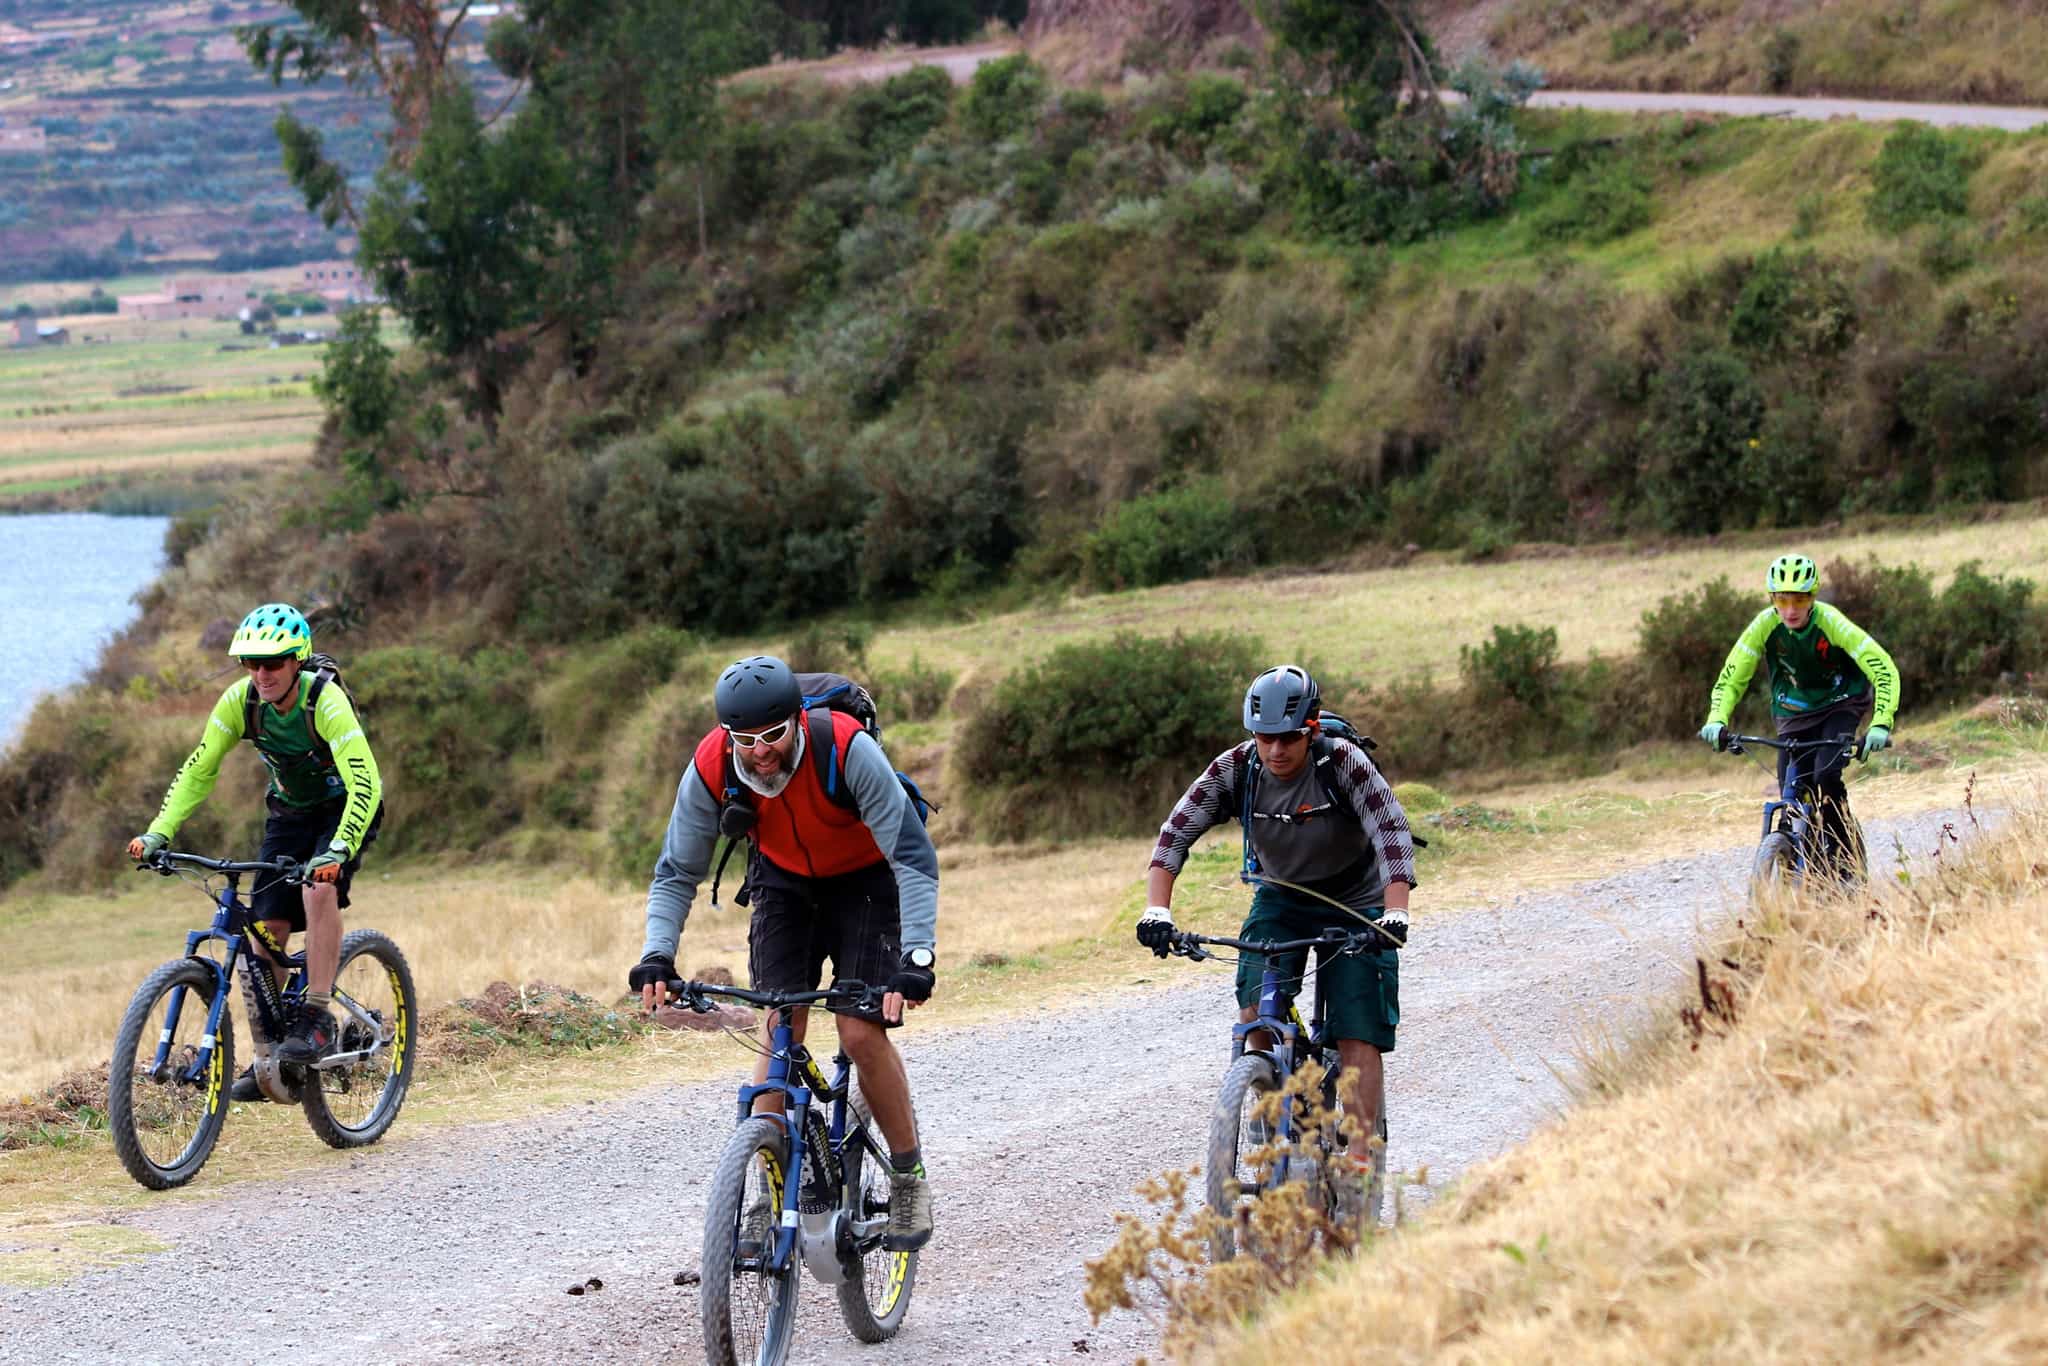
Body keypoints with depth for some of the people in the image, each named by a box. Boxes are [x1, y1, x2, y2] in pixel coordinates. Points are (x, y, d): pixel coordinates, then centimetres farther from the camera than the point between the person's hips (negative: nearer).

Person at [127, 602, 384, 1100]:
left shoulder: (326, 702, -31)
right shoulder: (240, 700, -17)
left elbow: (365, 783, -38)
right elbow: (199, 770, -9)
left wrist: (337, 851, -52)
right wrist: (157, 834, -21)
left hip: (344, 810, -5)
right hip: (290, 812, 5)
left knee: (319, 889, -32)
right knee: (267, 928, -5)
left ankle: (317, 1017, -23)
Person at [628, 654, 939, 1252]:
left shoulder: (848, 750, -35)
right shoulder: (711, 768, -25)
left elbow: (914, 857, -33)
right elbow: (676, 872, -12)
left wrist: (916, 957, -43)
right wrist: (657, 956, -27)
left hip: (864, 882, -3)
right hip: (784, 882, 3)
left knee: (861, 1033, -15)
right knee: (778, 1029, -11)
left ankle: (909, 1177, 4)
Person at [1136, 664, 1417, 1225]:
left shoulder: (1344, 763, -25)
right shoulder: (1234, 769, -17)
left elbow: (1392, 831, -33)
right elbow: (1176, 833, -18)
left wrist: (1395, 911, -48)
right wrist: (1157, 908, -32)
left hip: (1355, 905, -3)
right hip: (1279, 899, 3)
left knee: (1357, 1036, -13)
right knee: (1255, 1013, -19)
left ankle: (1359, 1159, -10)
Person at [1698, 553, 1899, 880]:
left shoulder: (1831, 623, -28)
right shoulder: (1765, 626, -20)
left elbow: (1884, 669, -30)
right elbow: (1730, 679, -13)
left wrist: (1881, 724, -42)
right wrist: (1716, 720, -31)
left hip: (1841, 705, -3)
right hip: (1794, 715, 3)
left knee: (1826, 775, -27)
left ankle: (1845, 860, -12)